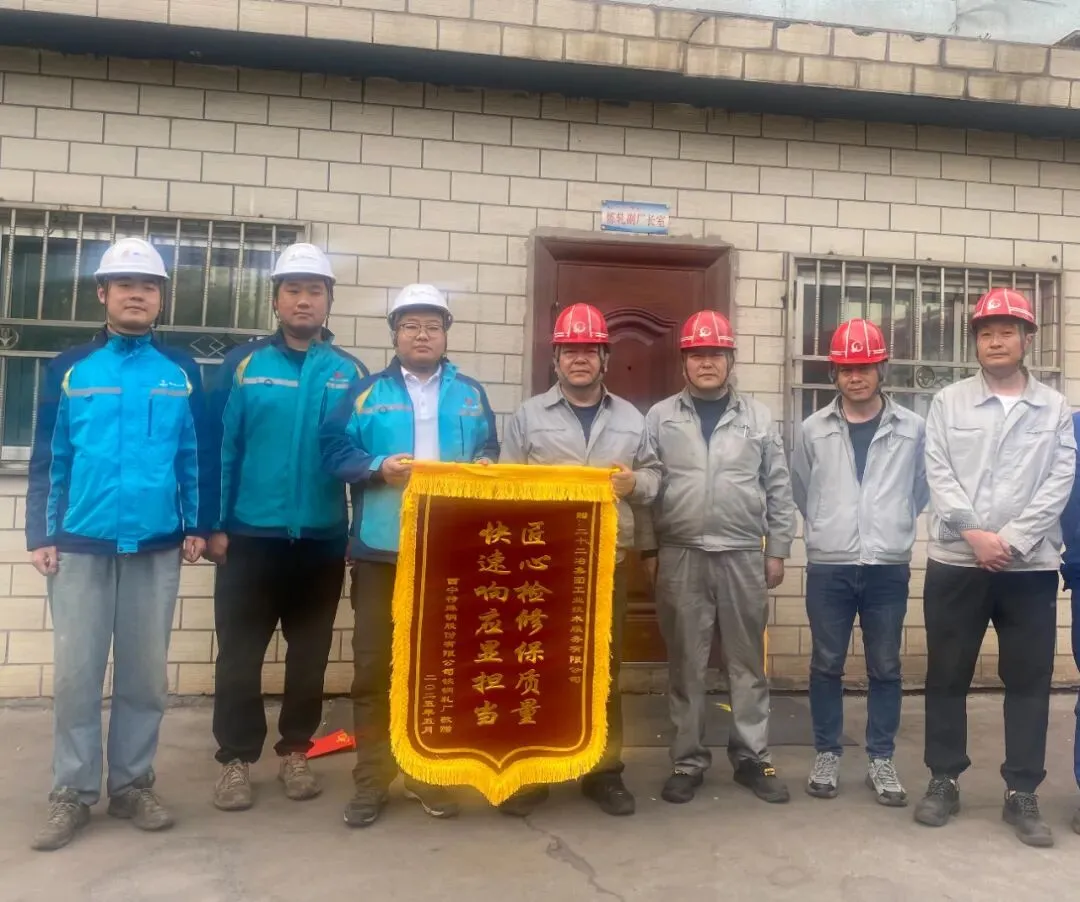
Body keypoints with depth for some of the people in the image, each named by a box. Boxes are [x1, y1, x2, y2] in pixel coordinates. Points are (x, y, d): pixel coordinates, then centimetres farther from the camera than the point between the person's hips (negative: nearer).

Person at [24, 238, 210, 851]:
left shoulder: (182, 372, 5)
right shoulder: (70, 369, 4)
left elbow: (197, 455, 7)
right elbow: (48, 458, 4)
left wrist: (197, 526, 2)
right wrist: (41, 535, -1)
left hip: (157, 547, 1)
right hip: (81, 543, 0)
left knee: (146, 674, 8)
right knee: (77, 673, 4)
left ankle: (133, 785, 22)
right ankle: (73, 793, 18)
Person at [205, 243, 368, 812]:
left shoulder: (351, 374, 2)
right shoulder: (243, 365, -1)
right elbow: (219, 448, -3)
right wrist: (215, 524, -7)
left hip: (322, 539, 2)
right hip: (250, 536, -1)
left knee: (310, 655, 13)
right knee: (240, 655, 7)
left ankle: (295, 753, 29)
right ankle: (236, 759, 22)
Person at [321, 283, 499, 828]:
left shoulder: (470, 394, 12)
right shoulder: (366, 392, 6)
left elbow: (490, 451, 14)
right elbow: (335, 453, -2)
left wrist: (483, 466, -8)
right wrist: (378, 467, -17)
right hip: (381, 548, -1)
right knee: (372, 665, 5)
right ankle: (371, 780, 19)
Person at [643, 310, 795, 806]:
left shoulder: (758, 418, 7)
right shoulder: (660, 417, 5)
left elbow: (779, 491, 8)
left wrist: (777, 551, 5)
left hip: (744, 557, 1)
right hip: (680, 558, 0)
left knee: (748, 662, 9)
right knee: (685, 665, 7)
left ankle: (752, 758, 22)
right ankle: (688, 761, 19)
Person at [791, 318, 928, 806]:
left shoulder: (912, 428, 1)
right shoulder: (814, 429, 2)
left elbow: (920, 492, 12)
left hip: (889, 568, 0)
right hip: (828, 568, 0)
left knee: (885, 668, 9)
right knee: (826, 665, 8)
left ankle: (881, 760, 23)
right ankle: (827, 755, 22)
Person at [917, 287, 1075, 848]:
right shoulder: (948, 402, 5)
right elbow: (938, 476, -2)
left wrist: (1011, 540, -13)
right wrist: (975, 534, -13)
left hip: (1031, 566, 1)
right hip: (956, 562, 0)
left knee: (1029, 680, 6)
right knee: (947, 676, 6)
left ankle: (1021, 794, 18)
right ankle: (944, 781, 20)